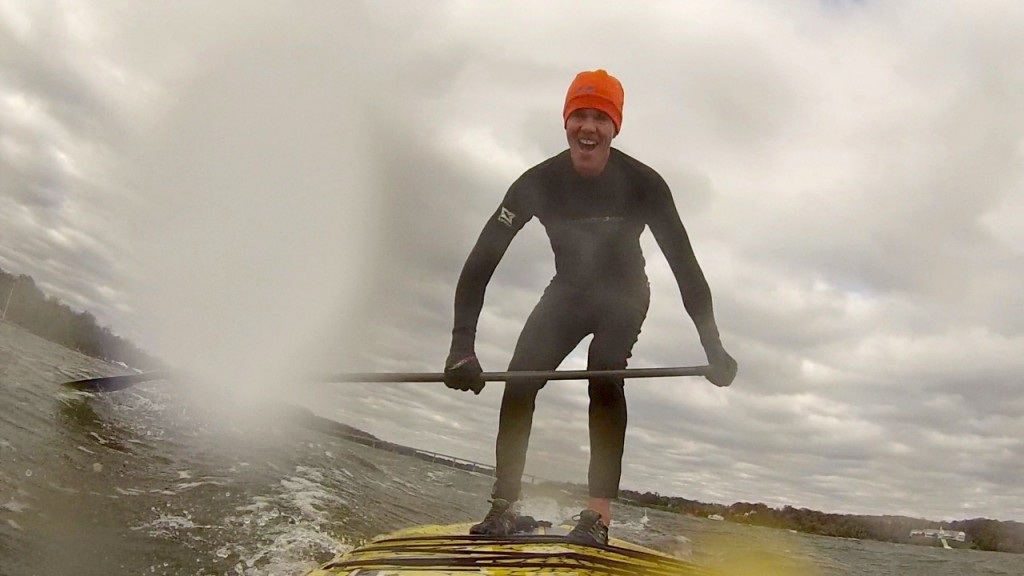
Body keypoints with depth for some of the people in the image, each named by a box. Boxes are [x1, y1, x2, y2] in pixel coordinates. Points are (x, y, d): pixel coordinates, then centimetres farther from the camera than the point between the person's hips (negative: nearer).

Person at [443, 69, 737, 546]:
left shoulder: (643, 184, -25)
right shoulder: (538, 183, -21)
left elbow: (684, 265, -21)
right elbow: (481, 261, -25)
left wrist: (713, 347, -28)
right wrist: (462, 344, -36)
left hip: (624, 296, -2)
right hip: (568, 291, 2)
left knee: (605, 378, -27)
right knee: (520, 379, -14)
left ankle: (599, 515, -24)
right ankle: (503, 508, -7)